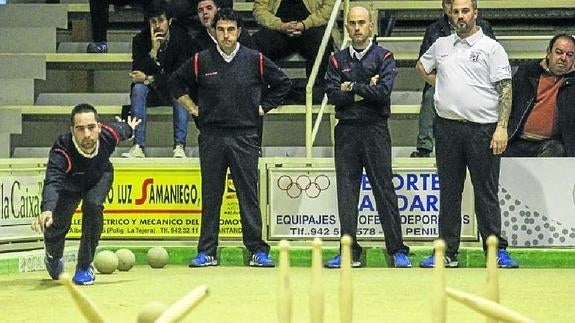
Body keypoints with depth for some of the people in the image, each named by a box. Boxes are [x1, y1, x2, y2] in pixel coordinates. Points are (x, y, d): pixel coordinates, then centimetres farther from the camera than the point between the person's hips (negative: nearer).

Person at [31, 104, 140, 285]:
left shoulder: (108, 136, -35)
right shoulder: (61, 152, -45)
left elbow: (121, 130, -9)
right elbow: (52, 182, -60)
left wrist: (129, 128, 17)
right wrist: (47, 209, -81)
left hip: (100, 177, 1)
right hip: (70, 183, -1)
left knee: (93, 205, -28)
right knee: (56, 224, -6)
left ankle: (85, 267, -11)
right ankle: (54, 257, 35)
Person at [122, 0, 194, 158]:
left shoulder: (182, 37, -11)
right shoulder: (140, 40, -8)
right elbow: (137, 73, -17)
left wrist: (149, 79, -21)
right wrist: (153, 50, -29)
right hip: (151, 92, 1)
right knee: (138, 88, -30)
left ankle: (179, 146, -37)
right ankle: (138, 146, -37)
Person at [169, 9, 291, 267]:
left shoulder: (255, 60, 2)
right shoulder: (201, 61, 3)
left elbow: (282, 83, 14)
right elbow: (176, 82, 18)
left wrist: (263, 107, 8)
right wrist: (193, 108, 10)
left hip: (245, 137, -1)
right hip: (211, 137, 1)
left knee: (249, 195, 0)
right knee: (210, 196, 4)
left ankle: (258, 251, 3)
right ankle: (207, 252, 8)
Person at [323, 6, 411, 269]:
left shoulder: (383, 57, 4)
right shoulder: (337, 60, 11)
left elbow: (384, 91, -11)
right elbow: (332, 95, -1)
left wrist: (352, 87, -7)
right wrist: (365, 91, -8)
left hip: (375, 130, -3)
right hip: (346, 130, 3)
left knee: (384, 190, -3)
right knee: (346, 192, 2)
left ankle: (398, 251, 0)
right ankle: (350, 253, 6)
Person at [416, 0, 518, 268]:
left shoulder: (491, 48, 0)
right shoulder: (441, 46, 13)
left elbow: (505, 90, -5)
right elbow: (421, 67, 32)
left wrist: (502, 127, -15)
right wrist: (439, 84, 15)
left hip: (483, 129, -4)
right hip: (447, 128, 4)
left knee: (486, 193, -2)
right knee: (449, 193, 7)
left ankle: (497, 251, 3)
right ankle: (447, 252, 11)